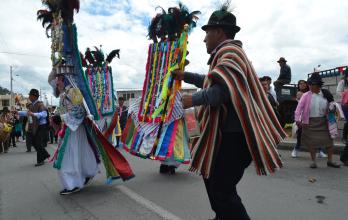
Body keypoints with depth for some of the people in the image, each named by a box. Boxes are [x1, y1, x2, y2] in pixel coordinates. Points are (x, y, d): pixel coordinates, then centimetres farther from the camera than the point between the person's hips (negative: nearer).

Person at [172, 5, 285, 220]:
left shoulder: (229, 52, -12)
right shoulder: (227, 53, 22)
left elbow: (223, 89, -29)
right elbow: (212, 81, 35)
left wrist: (194, 99, -19)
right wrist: (185, 76, 32)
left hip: (234, 135, -11)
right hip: (228, 132, 11)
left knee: (222, 191, -8)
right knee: (211, 175, 23)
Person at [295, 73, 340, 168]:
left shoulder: (325, 94, 1)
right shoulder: (306, 96, -7)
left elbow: (329, 107, 13)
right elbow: (299, 108, -13)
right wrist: (297, 120, -22)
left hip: (323, 121, 3)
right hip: (310, 122, -2)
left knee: (329, 140, 7)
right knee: (311, 142, 4)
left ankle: (330, 161, 24)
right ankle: (313, 161, 19)